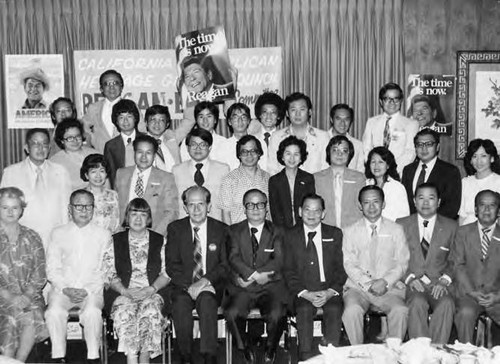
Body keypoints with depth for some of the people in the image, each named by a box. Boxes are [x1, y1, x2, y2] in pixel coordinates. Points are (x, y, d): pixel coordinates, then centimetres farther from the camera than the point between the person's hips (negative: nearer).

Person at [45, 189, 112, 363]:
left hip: (92, 290, -1)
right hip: (62, 288, 1)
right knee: (54, 312, -30)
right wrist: (66, 289, -10)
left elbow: (105, 270, 3)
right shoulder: (58, 233, 12)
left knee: (92, 312, -32)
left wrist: (87, 291, -11)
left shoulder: (103, 235, 9)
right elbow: (52, 269, 7)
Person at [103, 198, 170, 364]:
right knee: (125, 312, -33)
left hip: (153, 292, 0)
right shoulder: (115, 241, 14)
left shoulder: (160, 241, 13)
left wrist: (150, 290, -11)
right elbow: (110, 274, 7)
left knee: (151, 311, -33)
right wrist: (124, 291, -11)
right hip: (122, 292, 0)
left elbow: (167, 273, 6)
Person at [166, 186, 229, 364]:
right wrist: (188, 285, -14)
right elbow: (172, 264, 1)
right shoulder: (175, 228, 8)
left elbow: (225, 265, 2)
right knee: (181, 303, -31)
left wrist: (206, 280, -15)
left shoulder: (221, 229, 7)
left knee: (206, 301, -33)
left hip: (211, 286, 0)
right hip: (183, 286, 1)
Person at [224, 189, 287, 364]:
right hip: (242, 288, 0)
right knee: (232, 313, -27)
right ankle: (245, 347, 2)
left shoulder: (276, 232, 10)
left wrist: (248, 277, -14)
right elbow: (234, 258, -3)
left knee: (276, 315, -27)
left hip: (270, 287, 0)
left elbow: (278, 261, -3)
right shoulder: (234, 231, 11)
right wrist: (254, 275, -21)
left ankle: (270, 348, 4)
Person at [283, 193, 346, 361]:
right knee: (304, 309, -30)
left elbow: (341, 268, 6)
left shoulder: (335, 234, 11)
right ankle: (305, 357, -24)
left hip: (329, 290, 1)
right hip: (302, 291, 0)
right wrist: (306, 294, -13)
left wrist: (330, 292, -12)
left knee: (334, 310, -29)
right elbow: (288, 271, 2)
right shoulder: (290, 236, 8)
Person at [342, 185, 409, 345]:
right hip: (358, 286, 0)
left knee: (400, 311, -30)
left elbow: (402, 264, 7)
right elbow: (349, 264, 3)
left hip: (389, 287, 0)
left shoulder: (396, 230, 12)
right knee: (351, 310, -31)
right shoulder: (350, 232, 10)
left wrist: (386, 282, -10)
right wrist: (368, 284, -12)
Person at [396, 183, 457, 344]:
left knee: (446, 304, -31)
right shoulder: (402, 224, 11)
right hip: (412, 283, 0)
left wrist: (444, 280, -8)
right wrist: (409, 278, -10)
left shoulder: (451, 226, 12)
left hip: (439, 284, 1)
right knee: (417, 303, -33)